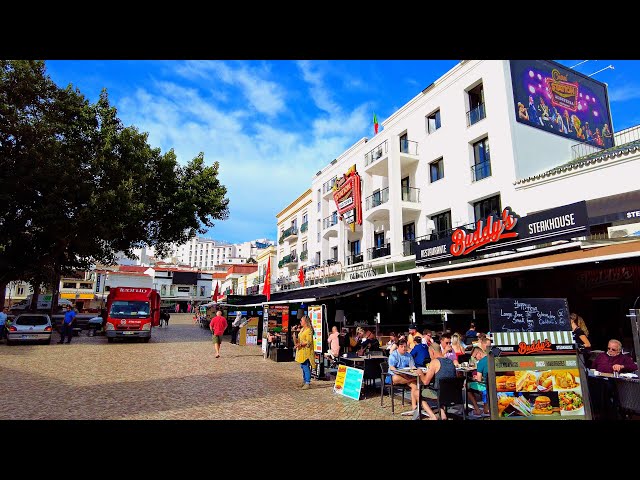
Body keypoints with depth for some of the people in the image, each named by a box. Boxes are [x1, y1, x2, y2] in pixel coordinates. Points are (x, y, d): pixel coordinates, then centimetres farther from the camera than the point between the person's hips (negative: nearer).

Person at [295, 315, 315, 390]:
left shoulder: (309, 330, -14)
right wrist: (297, 341, 8)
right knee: (302, 366, 16)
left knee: (306, 367, -8)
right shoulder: (302, 329, 15)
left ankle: (308, 383, -3)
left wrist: (300, 344, -23)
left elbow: (308, 342, -20)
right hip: (301, 351, 10)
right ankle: (304, 380, 28)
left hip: (306, 351, -10)